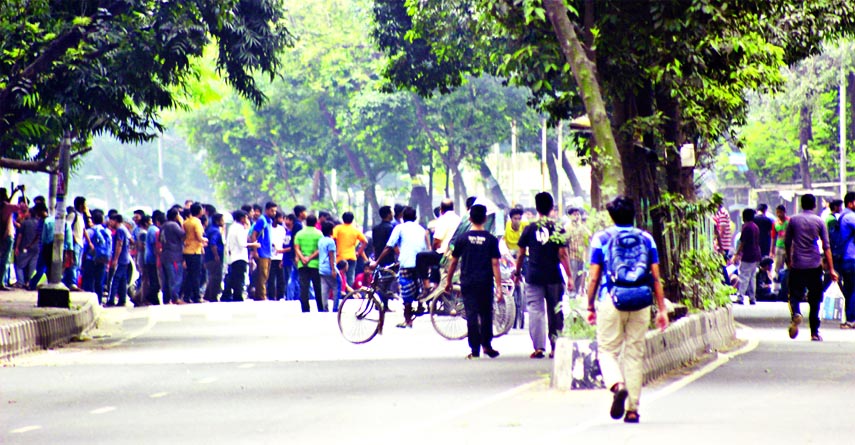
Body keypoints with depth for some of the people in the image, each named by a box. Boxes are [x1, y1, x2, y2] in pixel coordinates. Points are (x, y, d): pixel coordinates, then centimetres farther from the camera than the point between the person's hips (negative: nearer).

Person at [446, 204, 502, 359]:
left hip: (468, 282, 0)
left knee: (471, 315, 0)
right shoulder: (491, 239, -2)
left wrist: (448, 281, 18)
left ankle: (475, 350, -2)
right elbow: (495, 264, -5)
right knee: (486, 314, 15)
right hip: (486, 283, 0)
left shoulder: (463, 239, -1)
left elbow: (453, 262, 5)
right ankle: (486, 345, 21)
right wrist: (499, 287, -4)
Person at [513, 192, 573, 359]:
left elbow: (521, 254, 5)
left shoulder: (530, 229, 0)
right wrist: (569, 277, -3)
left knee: (535, 311, -1)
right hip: (554, 276, 1)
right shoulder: (558, 229, -2)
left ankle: (539, 347, -13)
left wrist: (517, 273, 18)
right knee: (555, 312, 10)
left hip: (534, 276, -1)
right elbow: (563, 254, -5)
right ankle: (555, 348, 14)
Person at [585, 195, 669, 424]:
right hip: (640, 303, 2)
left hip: (611, 301, -2)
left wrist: (590, 306, 8)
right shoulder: (646, 239, 8)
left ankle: (617, 385, -24)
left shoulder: (601, 238, 3)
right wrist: (662, 309, 8)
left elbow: (594, 277, 0)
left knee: (608, 350, 6)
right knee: (635, 354, 8)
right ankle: (632, 409, 7)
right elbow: (656, 277, 4)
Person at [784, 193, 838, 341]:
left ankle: (796, 313, -27)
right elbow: (826, 247, -1)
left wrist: (789, 261, 23)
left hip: (797, 266, 0)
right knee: (815, 299, 9)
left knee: (795, 295, 6)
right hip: (815, 266, 0)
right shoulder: (820, 222, 0)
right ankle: (814, 332, 9)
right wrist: (831, 269, 1)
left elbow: (787, 243, 8)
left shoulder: (793, 220, 2)